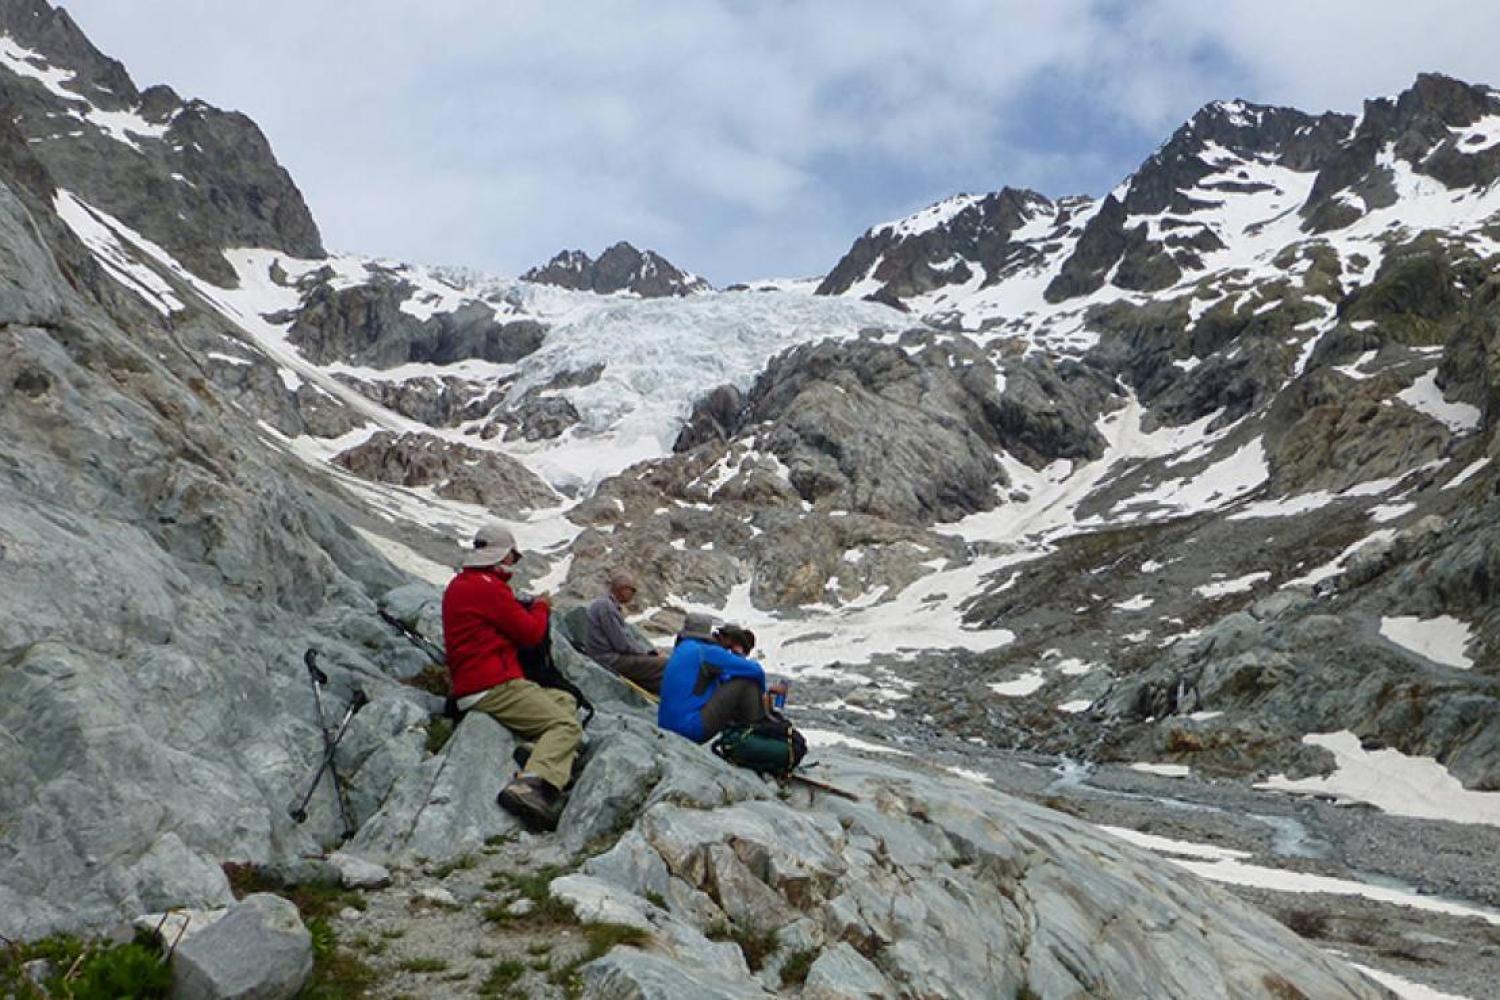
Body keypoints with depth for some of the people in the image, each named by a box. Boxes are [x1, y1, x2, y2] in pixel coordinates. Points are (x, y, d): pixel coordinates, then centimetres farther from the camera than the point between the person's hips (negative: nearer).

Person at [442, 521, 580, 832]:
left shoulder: (458, 585, 21)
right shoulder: (487, 587, -11)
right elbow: (531, 633, -7)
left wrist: (527, 607, 16)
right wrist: (540, 607, 12)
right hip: (493, 687, -11)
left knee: (565, 700, 18)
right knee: (566, 725, -20)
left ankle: (559, 766, -5)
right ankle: (533, 784, -42)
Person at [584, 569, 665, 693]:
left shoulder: (612, 605, 17)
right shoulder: (605, 606, -15)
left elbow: (628, 637, 19)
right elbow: (622, 644, -17)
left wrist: (652, 651, 8)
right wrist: (647, 652, -5)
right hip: (611, 661, -11)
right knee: (666, 665, -18)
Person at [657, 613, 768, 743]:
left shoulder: (680, 651, 18)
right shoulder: (707, 652, -7)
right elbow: (755, 670, -5)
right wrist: (761, 691, 14)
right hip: (694, 730, -9)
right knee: (747, 680, -6)